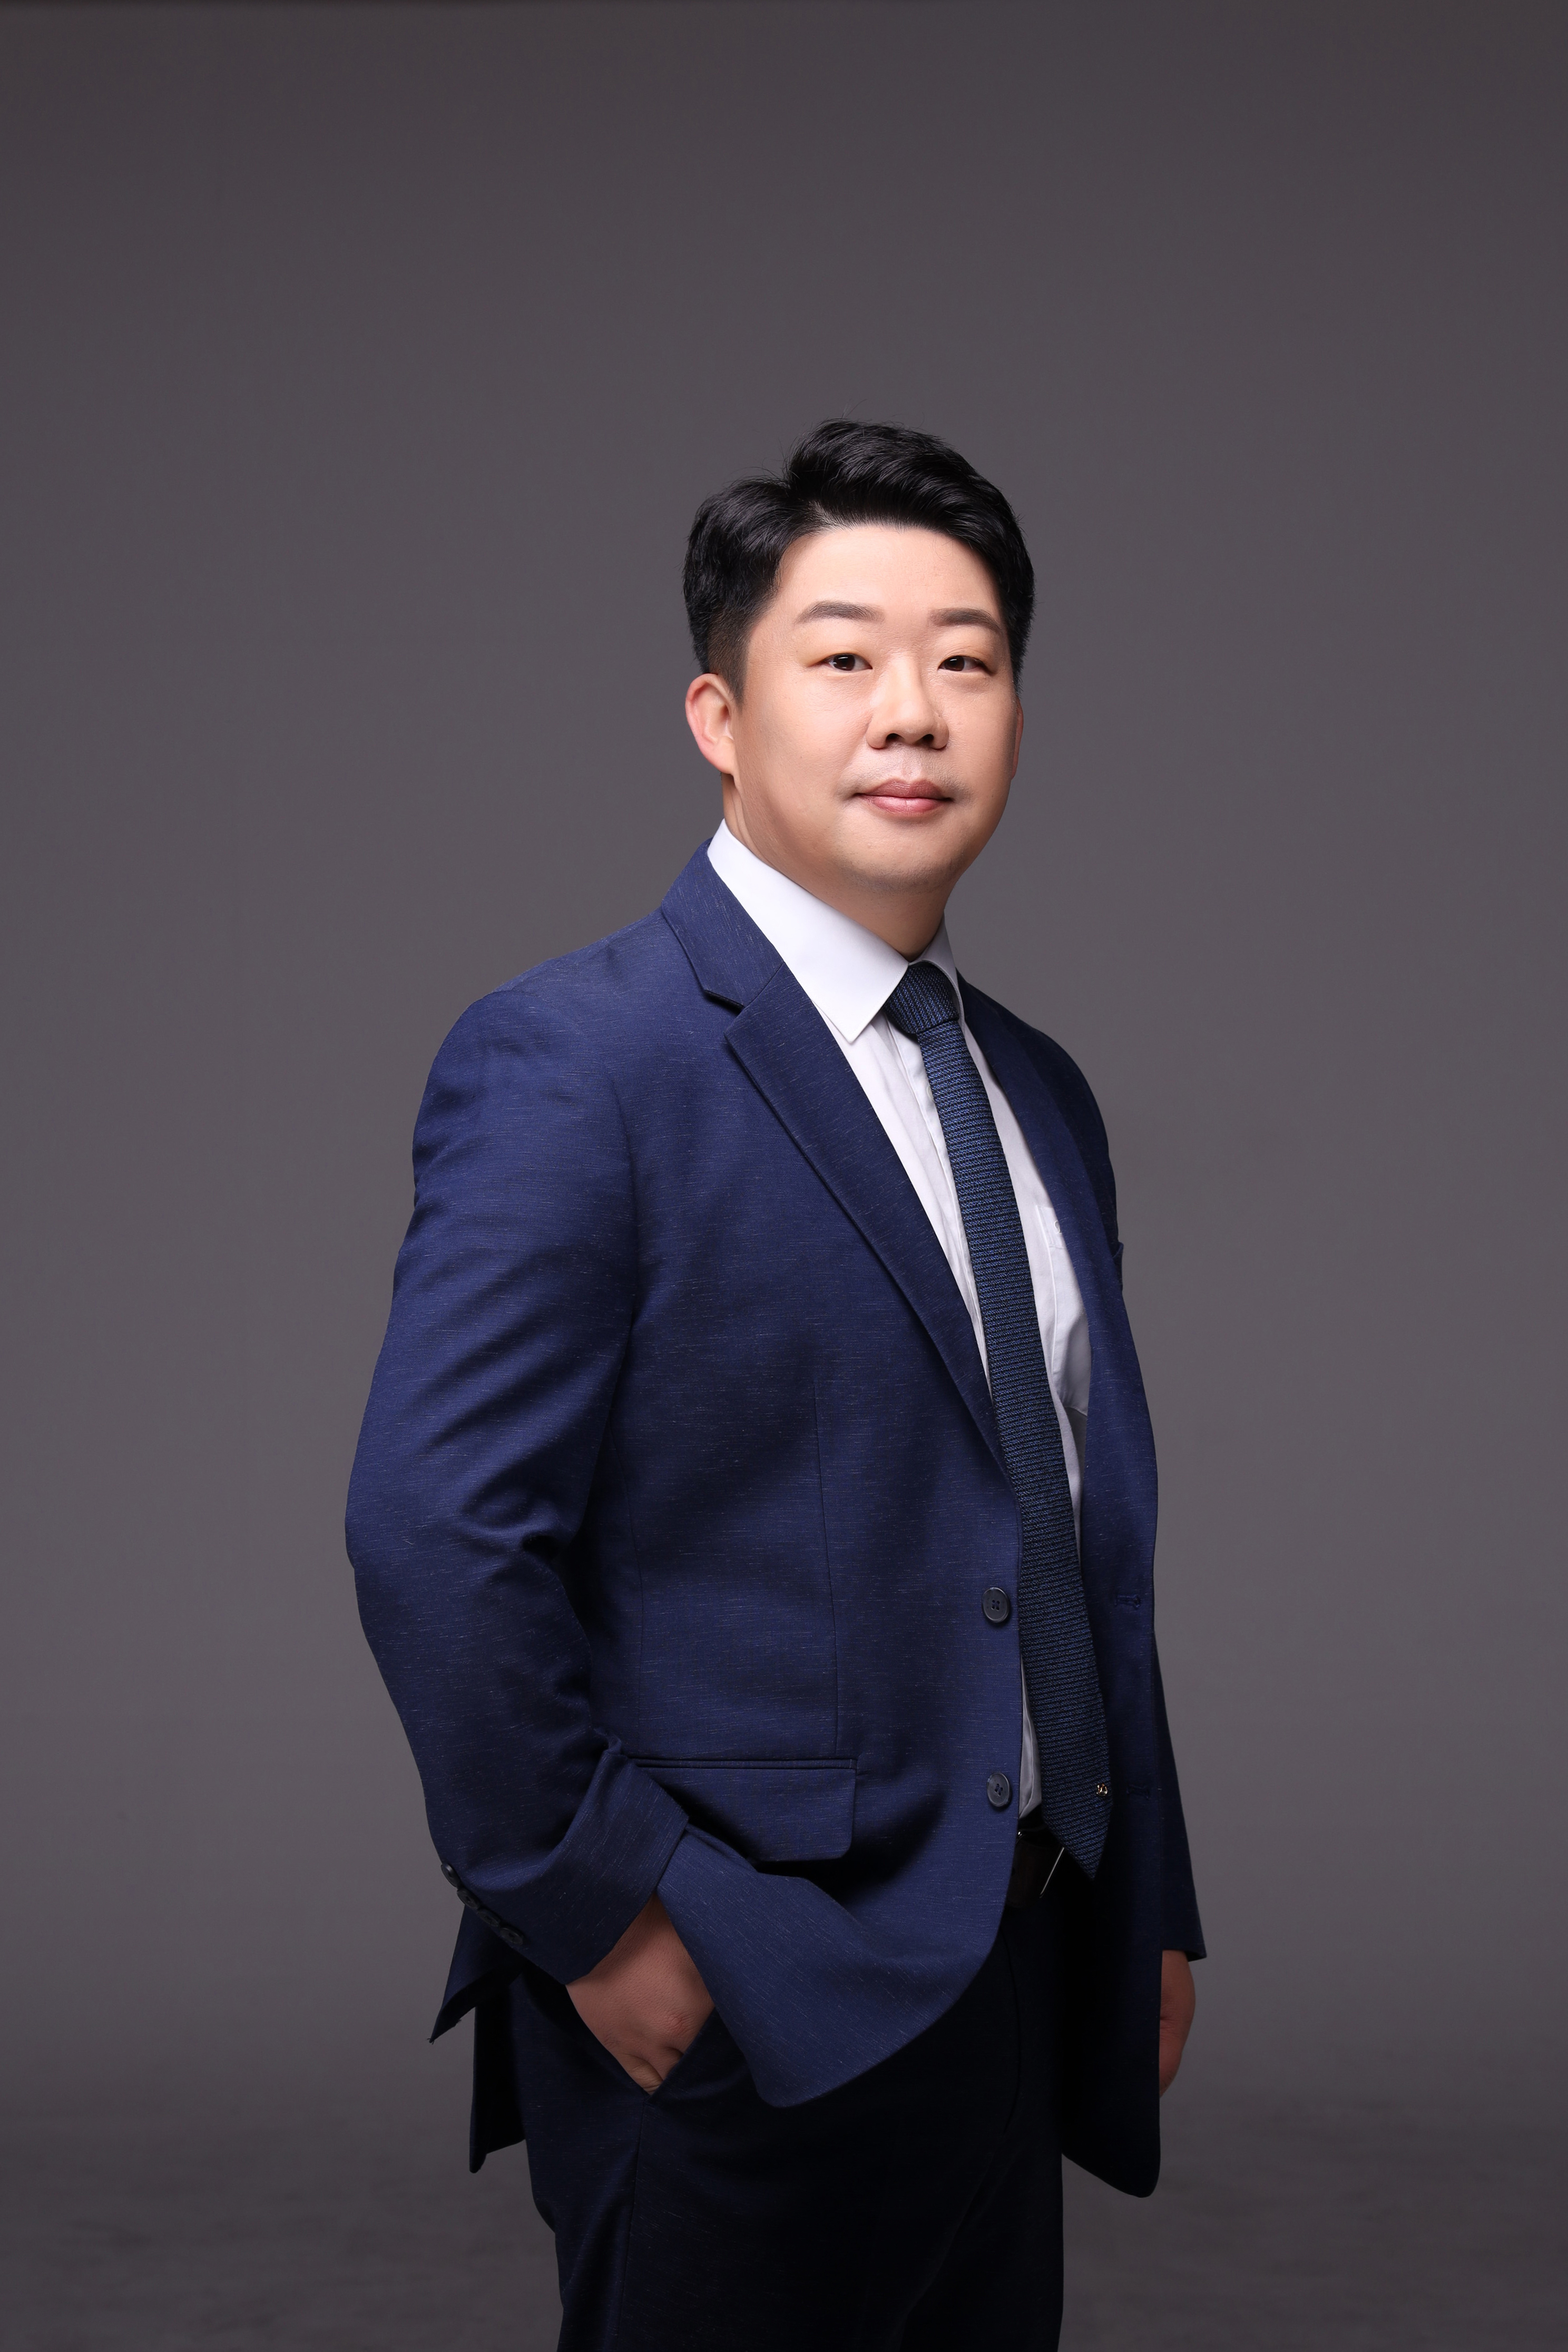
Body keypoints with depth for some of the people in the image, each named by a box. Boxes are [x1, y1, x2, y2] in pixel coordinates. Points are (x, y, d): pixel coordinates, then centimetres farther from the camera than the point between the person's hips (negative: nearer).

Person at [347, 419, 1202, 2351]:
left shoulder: (1038, 1093, 12)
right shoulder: (569, 1063, -14)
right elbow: (436, 1536, -21)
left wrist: (1148, 1903, 16)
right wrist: (601, 1917, -18)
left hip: (1015, 1977, 8)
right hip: (737, 2014, -7)